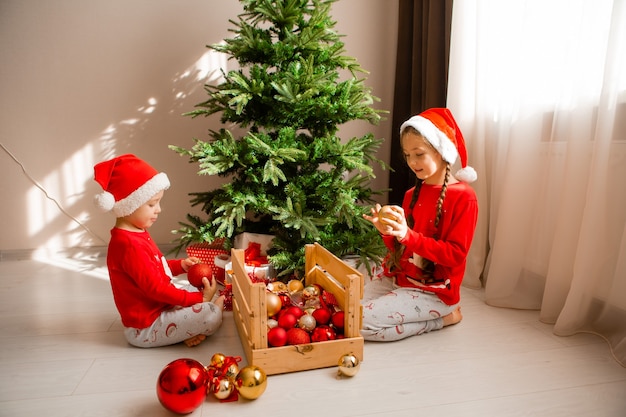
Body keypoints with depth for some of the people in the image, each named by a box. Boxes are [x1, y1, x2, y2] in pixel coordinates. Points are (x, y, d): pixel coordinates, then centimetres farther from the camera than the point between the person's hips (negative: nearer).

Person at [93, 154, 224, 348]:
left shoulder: (137, 234, 6)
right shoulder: (130, 245, -27)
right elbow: (156, 289, -26)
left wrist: (181, 265, 4)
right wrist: (200, 299, -19)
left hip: (157, 307, 11)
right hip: (144, 328, -11)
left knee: (198, 289, 21)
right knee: (211, 316, -22)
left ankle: (189, 327, 0)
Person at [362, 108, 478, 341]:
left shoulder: (463, 197, -11)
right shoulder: (412, 194, 8)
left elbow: (455, 254, -17)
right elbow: (400, 248, 10)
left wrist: (407, 235, -28)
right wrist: (388, 233, -13)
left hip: (433, 291, -7)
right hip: (395, 278, 7)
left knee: (361, 322, -19)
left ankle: (442, 317, 1)